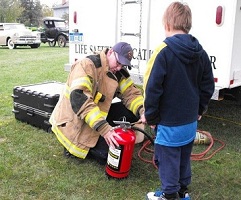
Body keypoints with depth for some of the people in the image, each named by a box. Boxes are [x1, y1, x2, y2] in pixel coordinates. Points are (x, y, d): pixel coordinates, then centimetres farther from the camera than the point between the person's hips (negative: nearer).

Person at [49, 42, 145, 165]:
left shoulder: (119, 72, -1)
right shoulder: (87, 65, -25)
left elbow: (130, 92, -4)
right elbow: (79, 99, -36)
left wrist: (143, 111, -26)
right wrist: (104, 128, -43)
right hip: (73, 121, -7)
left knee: (131, 112, -7)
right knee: (108, 154, -19)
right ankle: (73, 146, 4)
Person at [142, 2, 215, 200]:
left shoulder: (164, 52, -20)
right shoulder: (200, 53, 2)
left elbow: (152, 88, -19)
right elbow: (208, 87, 8)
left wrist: (150, 117, -7)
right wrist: (199, 110, 17)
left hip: (169, 123, -7)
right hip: (190, 121, 7)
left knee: (167, 160, 9)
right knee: (184, 158, 22)